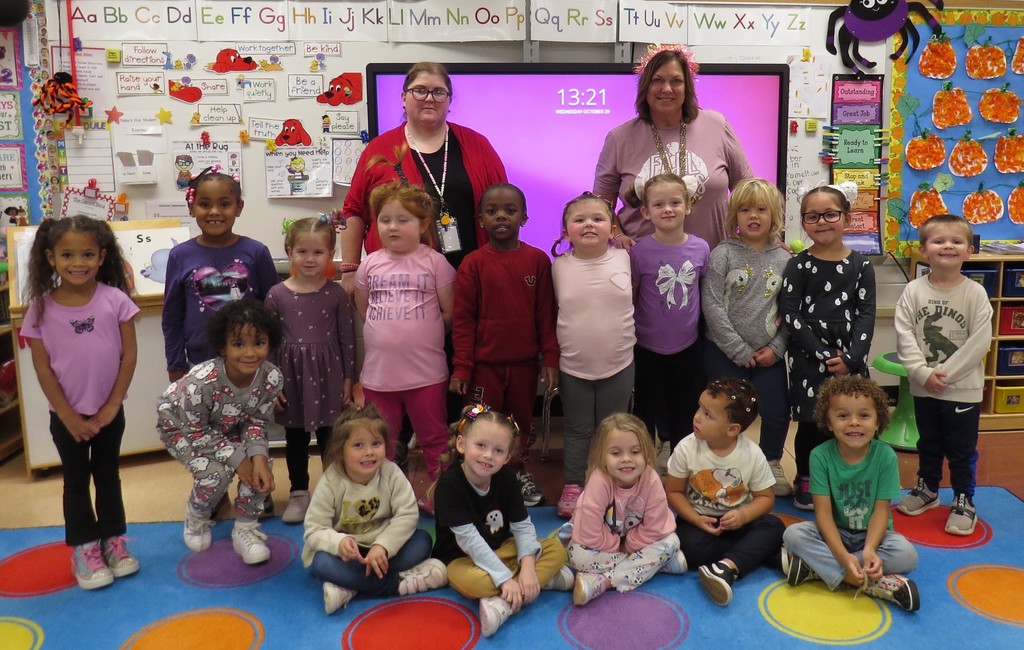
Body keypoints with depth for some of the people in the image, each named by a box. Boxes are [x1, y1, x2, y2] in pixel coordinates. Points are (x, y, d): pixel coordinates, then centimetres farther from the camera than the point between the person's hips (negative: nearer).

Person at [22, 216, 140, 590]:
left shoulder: (115, 300, -11)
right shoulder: (41, 308, -10)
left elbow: (129, 356, -7)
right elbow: (42, 367, -7)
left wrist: (112, 406, -8)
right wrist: (68, 416, -8)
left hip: (109, 412, 0)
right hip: (66, 416, 0)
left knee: (108, 476, 16)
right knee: (76, 482, 12)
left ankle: (113, 540, 30)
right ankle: (84, 550, 24)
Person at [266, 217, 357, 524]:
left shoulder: (336, 293, -4)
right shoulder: (277, 294, -4)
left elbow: (347, 337, 1)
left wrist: (348, 377, 1)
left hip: (327, 373, -1)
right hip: (291, 374, 1)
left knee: (329, 436, 8)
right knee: (295, 437, 13)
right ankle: (298, 493, 28)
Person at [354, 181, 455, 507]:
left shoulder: (434, 262, -5)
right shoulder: (370, 264, 5)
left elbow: (450, 313, -4)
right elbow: (363, 309, 14)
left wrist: (421, 329, -2)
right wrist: (393, 330, 7)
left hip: (426, 373, -3)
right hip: (378, 371, 4)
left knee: (434, 439, 9)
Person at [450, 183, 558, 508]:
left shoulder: (538, 260, -2)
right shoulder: (473, 264, -6)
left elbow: (546, 314, 1)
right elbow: (463, 319, -5)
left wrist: (551, 358, -2)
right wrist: (461, 367, -7)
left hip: (524, 362, 2)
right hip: (484, 364, -1)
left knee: (523, 421, 16)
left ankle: (518, 471, 37)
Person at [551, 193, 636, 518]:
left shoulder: (623, 259, -6)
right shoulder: (559, 266, -6)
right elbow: (555, 310, 5)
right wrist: (551, 357, 6)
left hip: (618, 365, 1)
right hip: (573, 367, 0)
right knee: (577, 430, 13)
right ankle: (573, 486, 29)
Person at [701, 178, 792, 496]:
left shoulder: (784, 259, 2)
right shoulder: (723, 254, -6)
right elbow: (711, 305, -13)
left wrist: (776, 348, -10)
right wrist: (740, 351, -13)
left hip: (768, 354, 3)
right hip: (725, 351, -2)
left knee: (778, 411, 2)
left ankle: (771, 465, 27)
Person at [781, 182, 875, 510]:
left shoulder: (860, 265, 4)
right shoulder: (798, 265, -1)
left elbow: (866, 314, 0)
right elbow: (790, 315, -7)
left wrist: (851, 358, -12)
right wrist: (825, 354, -13)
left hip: (850, 359, 2)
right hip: (809, 359, -1)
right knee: (811, 425, 5)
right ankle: (805, 482, 23)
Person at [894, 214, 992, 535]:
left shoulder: (975, 293, -11)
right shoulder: (913, 291, -6)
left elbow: (979, 343, -15)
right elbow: (904, 336, -10)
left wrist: (945, 374, -18)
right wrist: (923, 373, -18)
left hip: (963, 389, -2)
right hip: (923, 387, 2)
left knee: (962, 449, 9)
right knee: (928, 443, 20)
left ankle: (964, 501, 25)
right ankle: (927, 488, 38)